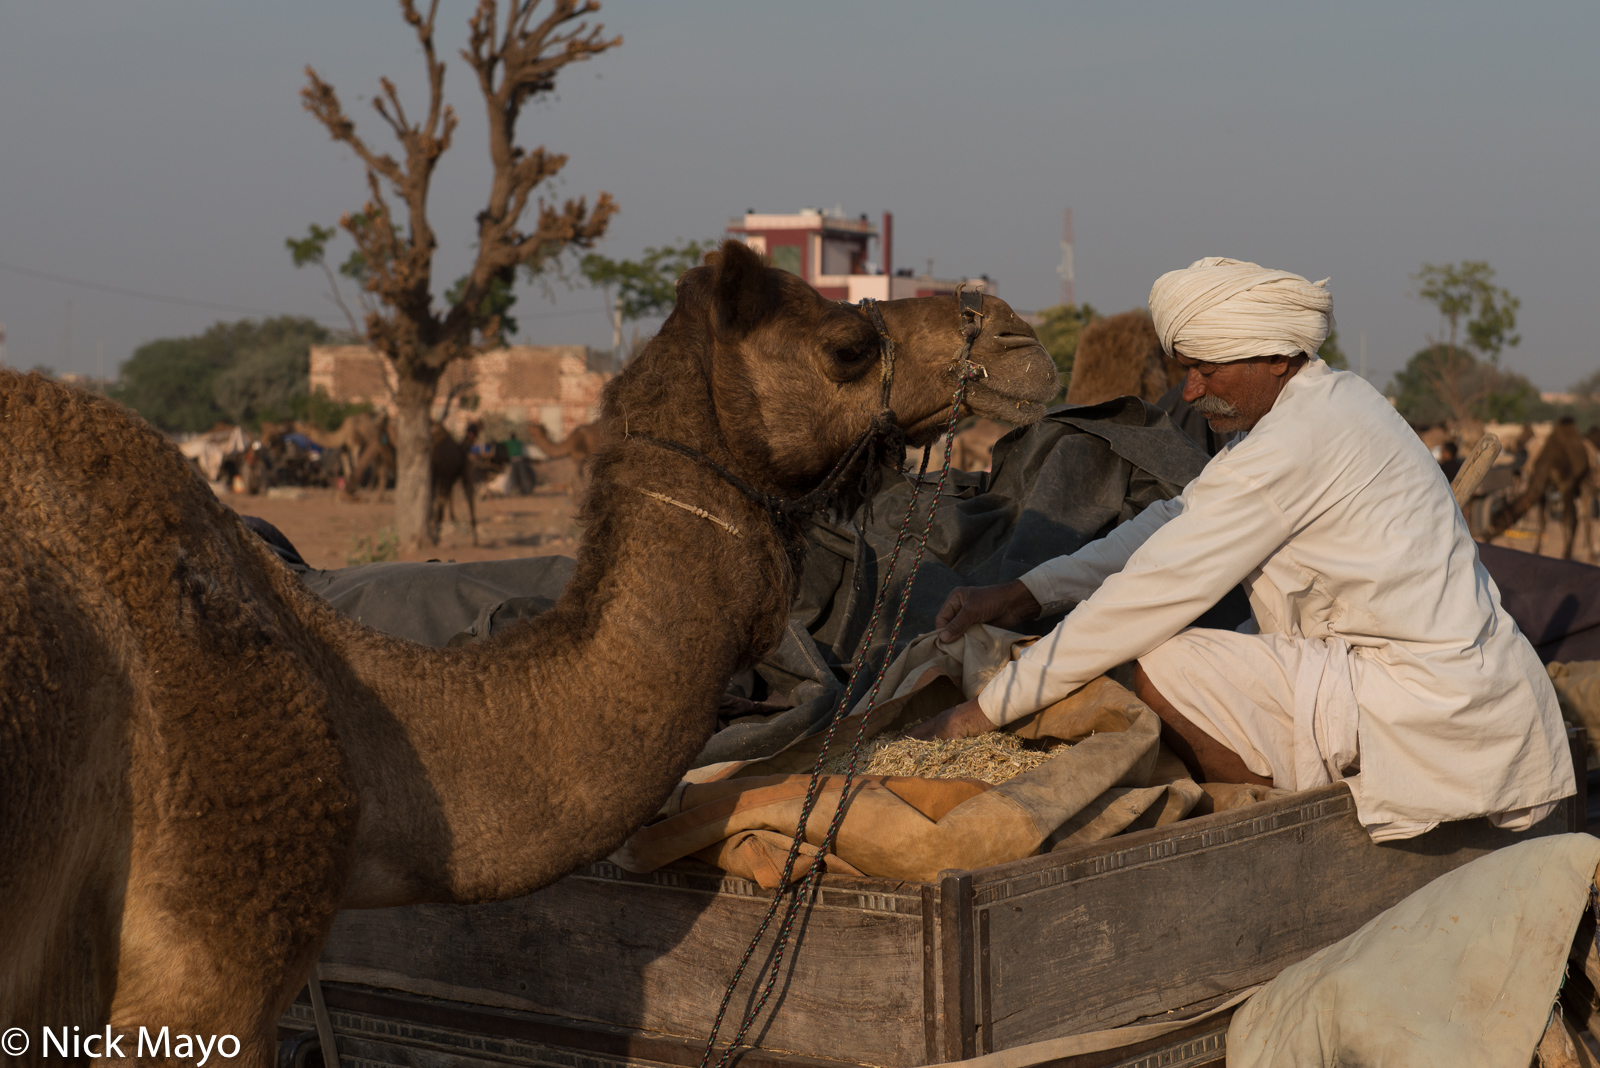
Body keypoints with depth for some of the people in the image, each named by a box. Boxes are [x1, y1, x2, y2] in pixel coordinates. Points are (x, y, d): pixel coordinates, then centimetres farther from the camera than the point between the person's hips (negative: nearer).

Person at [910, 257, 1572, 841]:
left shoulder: (1295, 442, -20)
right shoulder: (1324, 401, 11)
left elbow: (1156, 590, -19)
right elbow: (1177, 519, 16)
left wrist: (987, 710, -14)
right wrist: (1026, 594, 7)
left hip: (1435, 718, -11)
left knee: (1162, 667, -15)